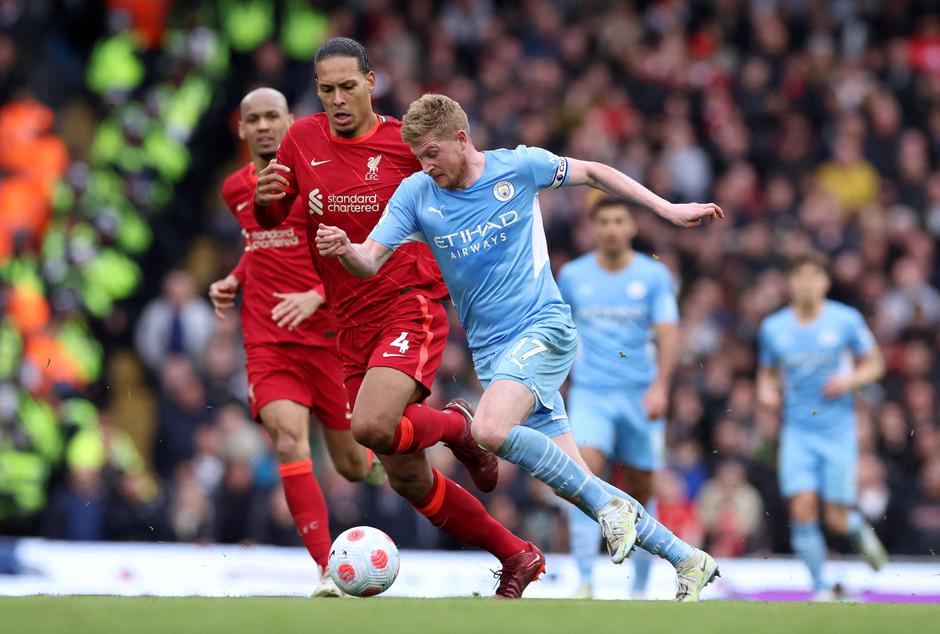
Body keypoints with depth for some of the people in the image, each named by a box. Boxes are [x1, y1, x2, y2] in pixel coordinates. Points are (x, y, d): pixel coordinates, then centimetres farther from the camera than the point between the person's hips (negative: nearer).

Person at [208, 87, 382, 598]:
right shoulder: (235, 188, 11)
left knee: (351, 464, 6)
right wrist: (235, 280, 12)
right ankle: (329, 574, -20)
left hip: (327, 334, -3)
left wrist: (316, 297, -24)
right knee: (290, 445, -20)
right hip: (266, 341, 3)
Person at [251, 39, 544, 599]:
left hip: (412, 306, -5)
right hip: (354, 326, 5)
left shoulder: (408, 142, -4)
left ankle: (457, 426, 2)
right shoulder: (302, 140, 6)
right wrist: (264, 198, -6)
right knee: (408, 479, 5)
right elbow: (270, 220, 16)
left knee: (373, 427, -32)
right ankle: (518, 558, 22)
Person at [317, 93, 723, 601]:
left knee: (489, 429, -31)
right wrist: (343, 249, -31)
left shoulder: (518, 167, -4)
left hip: (544, 327, -4)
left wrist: (668, 210, 9)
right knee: (571, 481, -2)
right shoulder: (416, 194, 1)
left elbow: (591, 172, 11)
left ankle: (609, 504, -18)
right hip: (491, 350, 4)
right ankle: (687, 560, 8)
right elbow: (370, 260, -7)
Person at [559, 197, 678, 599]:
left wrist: (660, 386, -22)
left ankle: (640, 589, 19)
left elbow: (668, 335, -8)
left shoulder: (654, 275, 0)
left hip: (640, 398, 0)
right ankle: (584, 583, -23)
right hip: (590, 395, 0)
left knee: (639, 497, 5)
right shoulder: (572, 276, 6)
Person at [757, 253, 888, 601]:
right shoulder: (773, 328, 3)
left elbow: (874, 364, 6)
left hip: (838, 430, -1)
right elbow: (767, 373, 16)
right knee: (802, 508, -15)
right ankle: (821, 588, -3)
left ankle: (860, 530, 33)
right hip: (797, 431, 1)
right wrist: (767, 391, -6)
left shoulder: (846, 320, -3)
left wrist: (850, 380, -13)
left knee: (837, 519, -4)